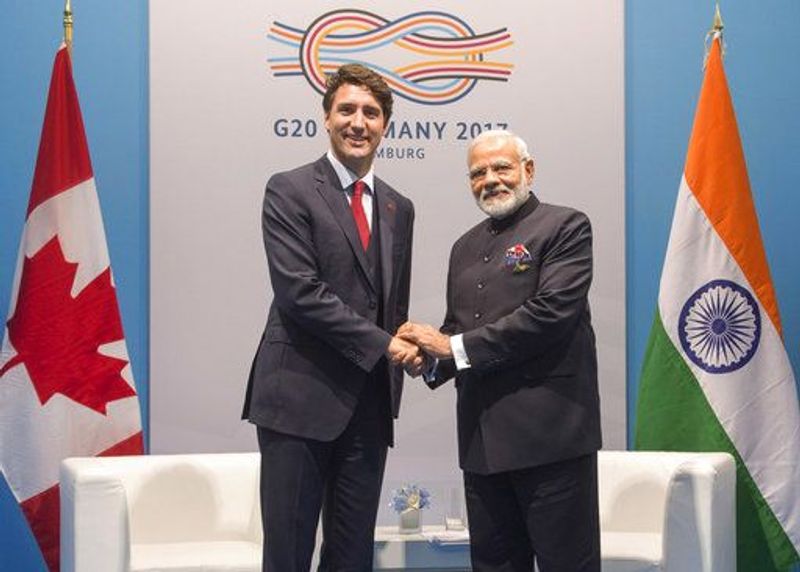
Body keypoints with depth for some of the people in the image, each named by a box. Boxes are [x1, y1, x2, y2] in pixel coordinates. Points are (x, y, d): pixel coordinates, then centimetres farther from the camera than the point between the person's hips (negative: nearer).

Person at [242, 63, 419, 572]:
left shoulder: (398, 208, 16)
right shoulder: (290, 191, -3)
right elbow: (299, 292, -13)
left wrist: (404, 350, 6)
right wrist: (383, 344, -13)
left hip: (369, 406, 6)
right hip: (302, 397, -5)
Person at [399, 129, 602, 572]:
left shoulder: (565, 227, -2)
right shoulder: (466, 247, 20)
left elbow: (550, 313, -15)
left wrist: (456, 347, -13)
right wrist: (429, 356, -2)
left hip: (549, 432, -7)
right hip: (483, 437, 7)